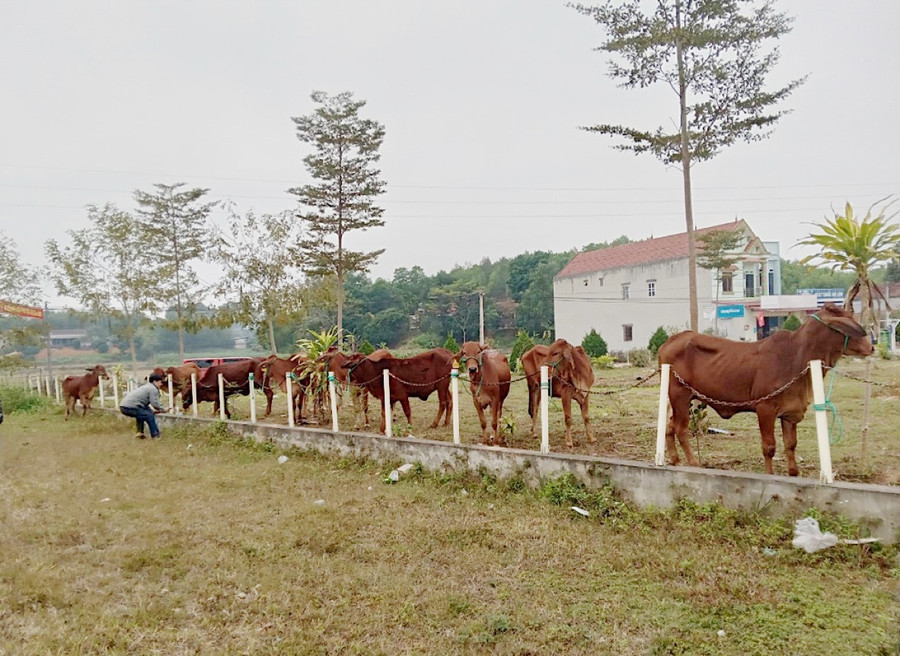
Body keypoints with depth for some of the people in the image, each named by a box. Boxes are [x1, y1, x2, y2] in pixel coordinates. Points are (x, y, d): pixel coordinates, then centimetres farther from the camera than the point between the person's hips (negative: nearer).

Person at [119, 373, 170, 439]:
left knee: (141, 414, 33)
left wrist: (152, 410, 16)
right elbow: (154, 404, -13)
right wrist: (163, 410, 3)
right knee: (150, 416, -4)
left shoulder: (146, 386, 25)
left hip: (123, 406, 10)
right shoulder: (153, 389, -5)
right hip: (129, 407, -10)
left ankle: (139, 433, 32)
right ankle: (155, 436, 2)